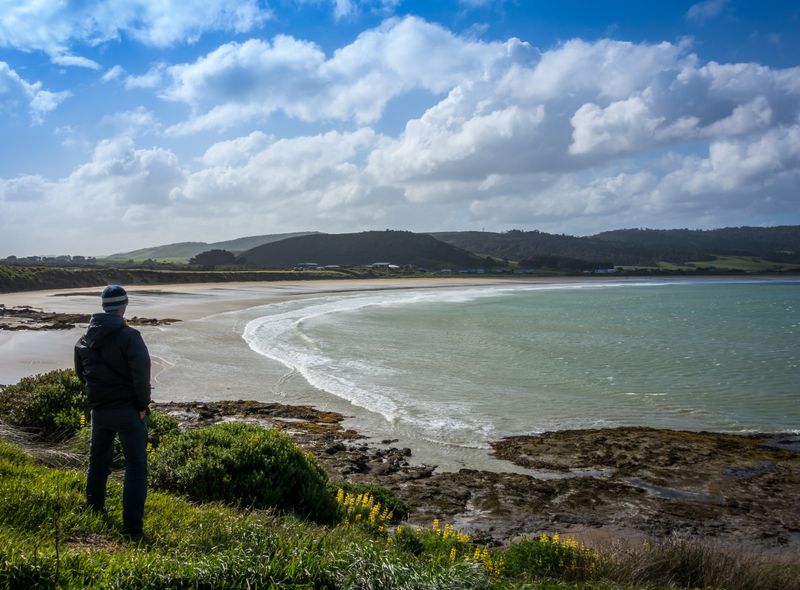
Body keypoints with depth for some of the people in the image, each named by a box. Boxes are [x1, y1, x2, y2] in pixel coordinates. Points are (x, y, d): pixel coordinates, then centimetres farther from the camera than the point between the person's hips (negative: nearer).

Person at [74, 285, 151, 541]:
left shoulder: (85, 339, 6)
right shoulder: (128, 336, -17)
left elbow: (81, 373, 17)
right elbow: (141, 375, -24)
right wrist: (142, 405, -10)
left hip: (98, 410, 7)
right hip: (127, 410, -6)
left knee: (98, 459, 25)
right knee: (136, 466, -1)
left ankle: (94, 508, 40)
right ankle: (132, 527, -4)